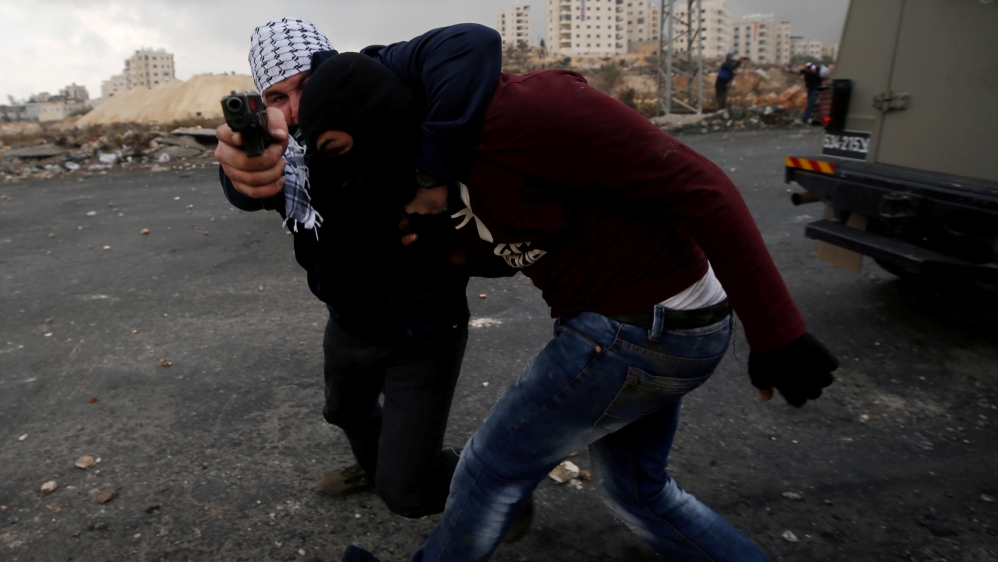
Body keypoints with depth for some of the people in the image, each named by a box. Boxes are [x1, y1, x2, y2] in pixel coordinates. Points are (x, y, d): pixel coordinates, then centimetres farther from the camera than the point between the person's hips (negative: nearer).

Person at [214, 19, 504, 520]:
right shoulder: (281, 149, -8)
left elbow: (472, 45, -41)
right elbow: (246, 188, -33)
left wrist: (433, 174, -42)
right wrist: (244, 169, -58)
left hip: (423, 328, -7)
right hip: (351, 322, 7)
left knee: (406, 490, -3)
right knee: (346, 411, 33)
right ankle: (372, 464, 67)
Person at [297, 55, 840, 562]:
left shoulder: (524, 109, -24)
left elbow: (696, 186, -24)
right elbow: (508, 253, 15)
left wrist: (774, 331, -21)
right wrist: (438, 242, -5)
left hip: (641, 330, -9)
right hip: (642, 316, 9)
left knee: (494, 468, 8)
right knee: (637, 489, 25)